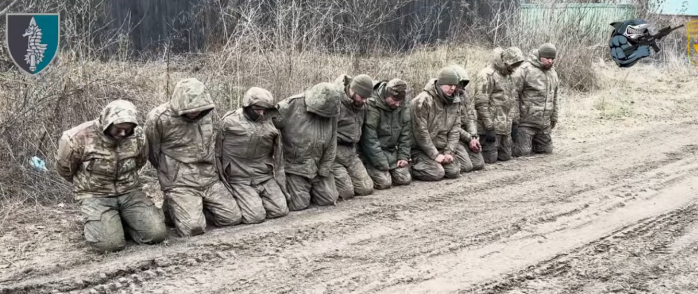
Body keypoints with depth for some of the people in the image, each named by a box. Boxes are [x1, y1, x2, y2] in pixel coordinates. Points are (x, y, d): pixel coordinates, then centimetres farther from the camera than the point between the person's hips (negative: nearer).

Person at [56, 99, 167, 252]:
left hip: (130, 192, 3)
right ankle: (96, 224, 9)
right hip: (95, 195, -3)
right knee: (110, 244, -26)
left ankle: (122, 222, 13)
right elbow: (64, 168, 2)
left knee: (156, 234, -16)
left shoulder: (137, 135, -6)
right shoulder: (79, 137, -18)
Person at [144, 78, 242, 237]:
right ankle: (172, 208, 11)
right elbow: (153, 152, -2)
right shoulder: (159, 118, -16)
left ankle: (199, 206, 24)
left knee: (233, 218, 0)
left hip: (209, 180, 6)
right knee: (194, 228, -21)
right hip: (180, 184, -5)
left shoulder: (207, 112, 1)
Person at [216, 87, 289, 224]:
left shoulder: (268, 124, 5)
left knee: (281, 210, -10)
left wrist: (281, 184, 11)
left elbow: (277, 156, 12)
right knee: (256, 216, -19)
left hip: (266, 177, 4)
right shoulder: (229, 122, -7)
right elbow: (218, 152, 2)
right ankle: (236, 203, 11)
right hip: (241, 180, -4)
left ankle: (257, 201, 18)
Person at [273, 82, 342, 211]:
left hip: (319, 166, 5)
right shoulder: (292, 105, -17)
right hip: (295, 165, -4)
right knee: (299, 205, -10)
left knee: (329, 200, 4)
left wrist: (324, 169, 0)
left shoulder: (331, 113, -3)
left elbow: (332, 143, 4)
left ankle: (308, 190, 30)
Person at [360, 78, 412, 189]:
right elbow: (369, 139, -21)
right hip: (374, 153, -6)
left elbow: (406, 134, 7)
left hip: (392, 152, 6)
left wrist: (403, 156, -3)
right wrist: (382, 164, -20)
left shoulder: (402, 108, -2)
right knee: (384, 182, -20)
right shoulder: (372, 106, -21)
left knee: (405, 179, -5)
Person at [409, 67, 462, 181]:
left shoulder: (454, 102, 3)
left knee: (454, 172, -9)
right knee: (437, 173, -22)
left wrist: (449, 152, -9)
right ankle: (411, 168, 2)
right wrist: (435, 155, -18)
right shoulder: (423, 101, -20)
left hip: (442, 148, 7)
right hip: (421, 149, -6)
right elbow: (420, 132, -21)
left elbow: (455, 129, 4)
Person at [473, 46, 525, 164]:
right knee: (490, 158, -8)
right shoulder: (487, 75, -14)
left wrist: (514, 121, 19)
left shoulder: (508, 75, 14)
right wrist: (489, 127, -20)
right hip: (492, 126, -9)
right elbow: (481, 103, -19)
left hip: (506, 127, 9)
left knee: (505, 157, 11)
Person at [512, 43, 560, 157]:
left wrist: (554, 117, 23)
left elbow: (554, 97, 24)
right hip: (526, 122, -7)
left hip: (544, 124, 7)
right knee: (522, 152, -10)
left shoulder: (553, 73, 13)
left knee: (546, 150, 10)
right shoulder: (526, 69, -12)